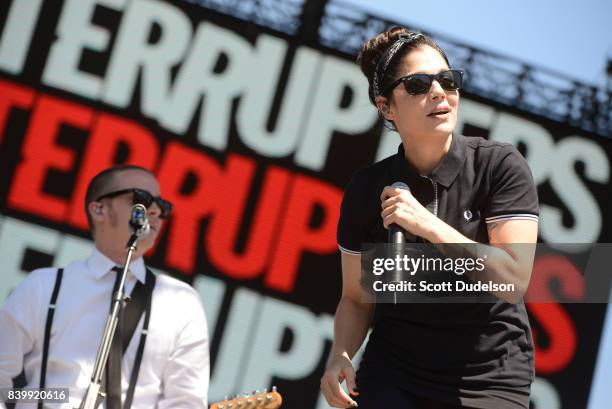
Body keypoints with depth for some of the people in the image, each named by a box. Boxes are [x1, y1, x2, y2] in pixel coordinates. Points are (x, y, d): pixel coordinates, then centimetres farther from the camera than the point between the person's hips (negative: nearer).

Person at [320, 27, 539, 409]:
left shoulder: (500, 165, -10)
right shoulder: (367, 189, -2)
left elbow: (514, 279, -19)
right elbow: (357, 297, 7)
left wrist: (428, 224, -25)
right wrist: (341, 356, -12)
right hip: (393, 373, 2)